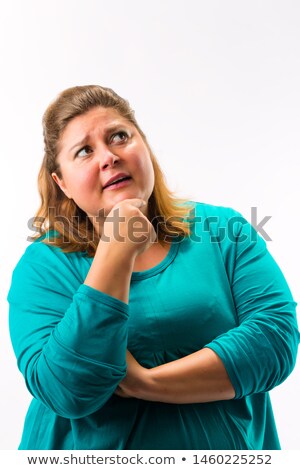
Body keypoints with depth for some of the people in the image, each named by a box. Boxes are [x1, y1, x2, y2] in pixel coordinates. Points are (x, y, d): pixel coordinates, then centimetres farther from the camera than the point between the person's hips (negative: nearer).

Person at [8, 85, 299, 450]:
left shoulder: (222, 230, -8)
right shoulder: (42, 265, -11)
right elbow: (66, 393, -21)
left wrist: (147, 383, -21)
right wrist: (116, 254, -27)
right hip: (93, 447, 0)